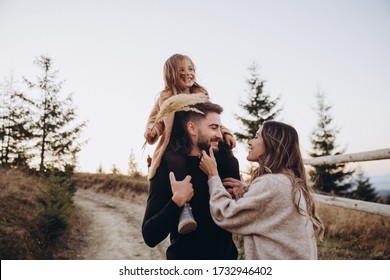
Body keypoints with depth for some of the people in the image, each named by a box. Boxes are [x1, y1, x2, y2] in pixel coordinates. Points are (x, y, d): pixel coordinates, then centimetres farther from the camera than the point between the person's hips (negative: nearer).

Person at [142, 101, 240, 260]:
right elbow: (150, 236, -20)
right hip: (185, 256, -4)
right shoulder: (168, 168, -16)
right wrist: (177, 201, -32)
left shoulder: (226, 163, -6)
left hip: (226, 255, 4)